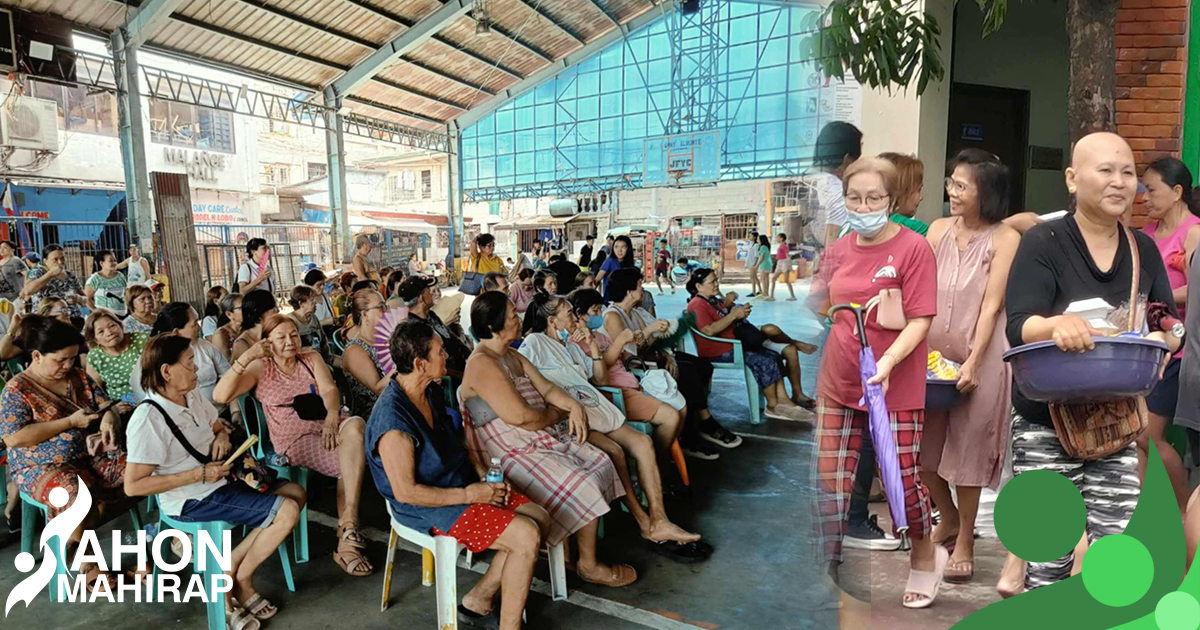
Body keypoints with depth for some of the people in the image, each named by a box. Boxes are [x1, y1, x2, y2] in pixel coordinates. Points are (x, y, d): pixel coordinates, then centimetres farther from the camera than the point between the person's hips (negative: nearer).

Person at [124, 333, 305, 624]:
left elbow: (219, 427, 21)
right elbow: (133, 485, -22)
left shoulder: (192, 397, 3)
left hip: (219, 481, 9)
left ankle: (231, 565, 4)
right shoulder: (149, 418, -22)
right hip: (192, 500, -9)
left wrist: (222, 438, -4)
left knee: (296, 493, 4)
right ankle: (240, 582, 4)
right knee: (287, 513, -17)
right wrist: (200, 474, -23)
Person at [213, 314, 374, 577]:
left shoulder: (311, 358, 17)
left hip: (328, 426, 3)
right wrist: (245, 358, -14)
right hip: (295, 441, -3)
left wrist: (332, 417, -19)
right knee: (353, 460, -30)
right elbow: (220, 396, -6)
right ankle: (348, 530, -15)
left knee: (355, 425, -34)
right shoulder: (260, 368, 8)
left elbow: (329, 389, 1)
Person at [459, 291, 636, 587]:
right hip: (513, 454, -10)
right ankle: (589, 566, 3)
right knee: (585, 486, -17)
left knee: (602, 463, 3)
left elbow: (546, 388, 11)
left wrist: (573, 405, -10)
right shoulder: (481, 364, -20)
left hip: (541, 440, 10)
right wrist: (560, 414, -8)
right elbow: (520, 417, -25)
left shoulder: (512, 356, 13)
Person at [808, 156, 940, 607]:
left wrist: (887, 363, -28)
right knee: (830, 481, 5)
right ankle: (826, 572, 20)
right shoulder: (838, 250, 6)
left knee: (900, 478, 7)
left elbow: (920, 320, -14)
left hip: (896, 386, -4)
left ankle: (926, 555, 39)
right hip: (837, 383, 4)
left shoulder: (913, 248, -9)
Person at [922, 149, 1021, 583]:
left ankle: (965, 540, 25)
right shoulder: (938, 229, 3)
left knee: (967, 447, 7)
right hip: (933, 353, 4)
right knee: (922, 447, 11)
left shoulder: (1005, 239, -8)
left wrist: (972, 363, -16)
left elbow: (992, 305, -11)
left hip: (980, 357, -4)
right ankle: (948, 519, 37)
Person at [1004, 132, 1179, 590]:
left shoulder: (1144, 250, 9)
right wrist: (1057, 325, -37)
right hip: (1045, 424, -4)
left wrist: (1162, 338, -11)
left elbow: (1169, 326, 11)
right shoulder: (1043, 243, -6)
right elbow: (1018, 326, -16)